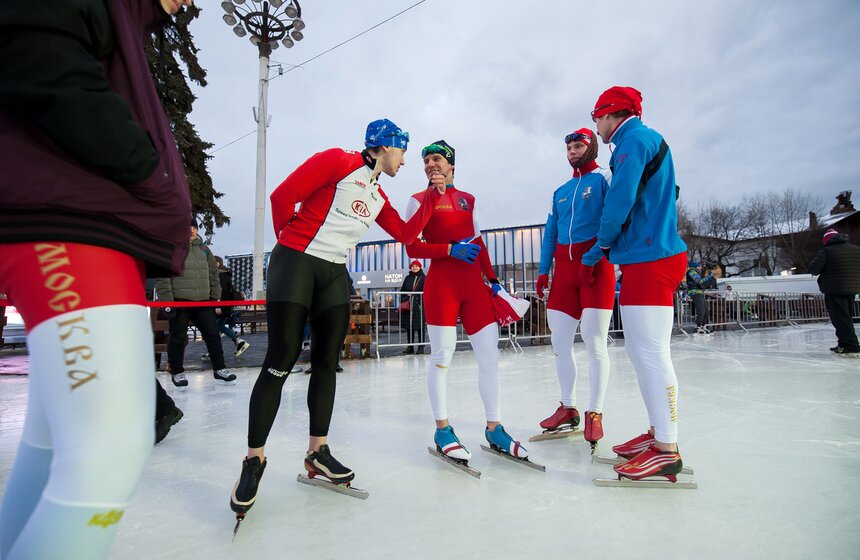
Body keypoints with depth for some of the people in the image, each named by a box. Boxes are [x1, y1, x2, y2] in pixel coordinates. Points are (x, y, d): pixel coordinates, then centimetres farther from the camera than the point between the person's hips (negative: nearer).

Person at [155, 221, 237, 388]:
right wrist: (166, 301, -13)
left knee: (213, 335, 4)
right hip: (179, 301, -5)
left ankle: (219, 369, 12)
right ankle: (177, 373, 19)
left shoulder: (204, 250, 14)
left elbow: (213, 275, 18)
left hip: (203, 301, 5)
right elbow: (162, 278, -8)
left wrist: (215, 298, 12)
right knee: (178, 338, 4)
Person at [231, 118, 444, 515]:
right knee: (282, 360, -8)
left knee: (326, 363, 5)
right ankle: (254, 459, 5)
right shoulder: (339, 161, -6)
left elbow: (406, 234, 19)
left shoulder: (379, 196, 18)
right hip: (295, 263, -7)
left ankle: (317, 452, 16)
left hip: (335, 274, 8)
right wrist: (292, 241, 2)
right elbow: (283, 195, -10)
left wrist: (432, 197, 16)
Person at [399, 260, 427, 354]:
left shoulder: (423, 278, 2)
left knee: (419, 326, -1)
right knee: (409, 327, 8)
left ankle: (421, 347, 5)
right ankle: (410, 347, 16)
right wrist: (402, 302, 1)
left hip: (419, 306, -4)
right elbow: (402, 290, 12)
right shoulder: (407, 278, 13)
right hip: (407, 306, 4)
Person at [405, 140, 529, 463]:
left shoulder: (468, 200, 18)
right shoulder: (420, 200, 5)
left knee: (489, 354, 3)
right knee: (442, 356, -3)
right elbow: (412, 248, -3)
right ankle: (442, 430, 12)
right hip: (441, 284, -5)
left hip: (474, 284, 5)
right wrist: (450, 249, -15)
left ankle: (494, 429, 16)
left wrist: (493, 280, 15)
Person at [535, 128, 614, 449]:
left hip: (596, 265, -6)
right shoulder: (560, 192, 22)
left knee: (594, 342, -7)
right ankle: (568, 408, 17)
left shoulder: (604, 178, 4)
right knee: (560, 341, 5)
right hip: (564, 267, 6)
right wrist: (543, 271, 12)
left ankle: (595, 413, 5)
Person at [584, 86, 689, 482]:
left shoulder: (634, 140, -6)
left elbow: (621, 199, -17)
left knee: (650, 351, -9)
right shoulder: (647, 141, 24)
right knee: (639, 349, 12)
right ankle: (659, 432, 21)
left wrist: (602, 245, -2)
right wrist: (612, 246, 18)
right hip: (644, 258, 10)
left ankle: (667, 450, -2)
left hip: (649, 260, -10)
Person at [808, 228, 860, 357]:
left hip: (834, 290, -7)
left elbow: (813, 268, -18)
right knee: (846, 317, 18)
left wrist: (810, 268, 3)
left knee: (841, 318, -3)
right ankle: (843, 345, 24)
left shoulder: (825, 251, -12)